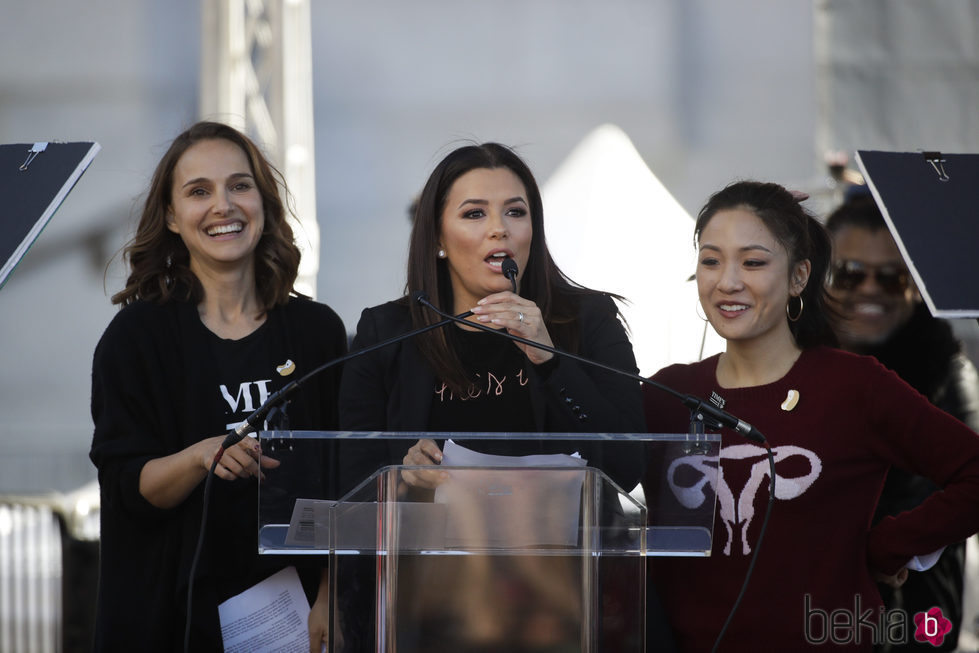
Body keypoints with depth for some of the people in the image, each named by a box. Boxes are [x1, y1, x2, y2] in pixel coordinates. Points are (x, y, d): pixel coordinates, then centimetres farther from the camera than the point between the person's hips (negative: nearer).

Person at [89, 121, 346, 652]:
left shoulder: (318, 330, 4)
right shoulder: (136, 335, -4)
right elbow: (126, 488, -9)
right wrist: (200, 457, -26)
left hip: (296, 603, 2)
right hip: (184, 604, -2)